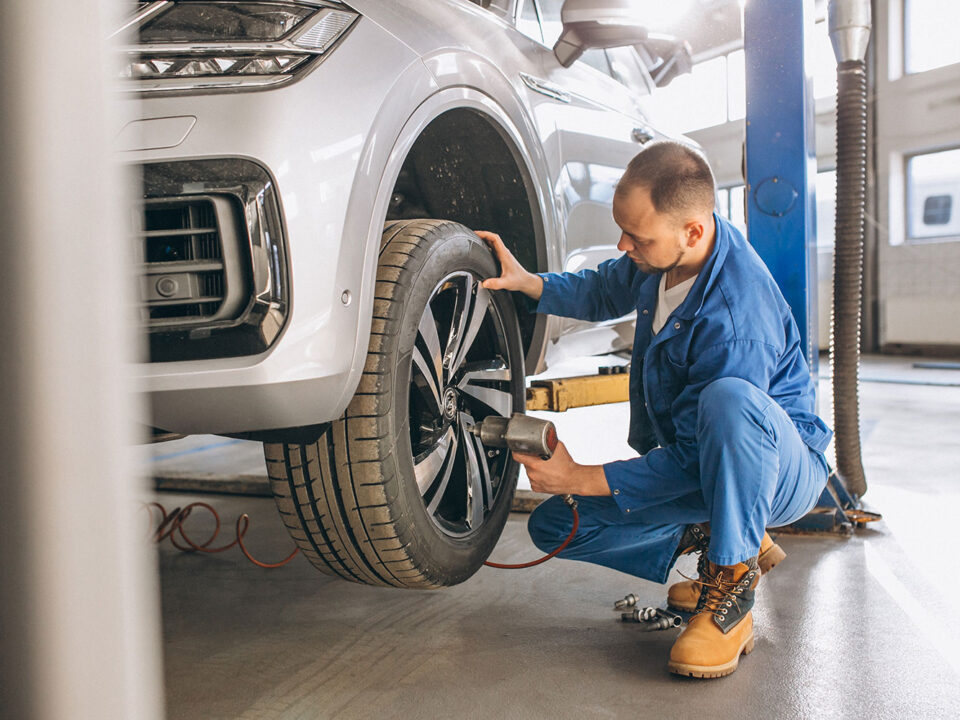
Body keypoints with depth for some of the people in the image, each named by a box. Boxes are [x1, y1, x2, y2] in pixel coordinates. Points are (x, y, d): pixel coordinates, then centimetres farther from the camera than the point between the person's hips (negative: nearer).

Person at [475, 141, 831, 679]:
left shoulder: (735, 319, -34)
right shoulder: (662, 254, -9)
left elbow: (691, 460, -29)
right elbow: (605, 292, 14)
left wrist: (581, 478, -25)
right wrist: (528, 282, -3)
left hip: (783, 466, -7)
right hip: (693, 458, 8)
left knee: (729, 399, -44)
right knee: (553, 525, -1)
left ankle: (732, 589, -24)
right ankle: (712, 535, 9)